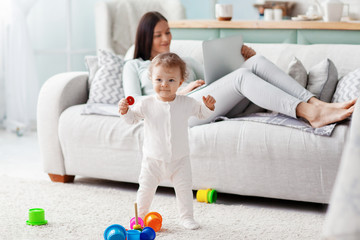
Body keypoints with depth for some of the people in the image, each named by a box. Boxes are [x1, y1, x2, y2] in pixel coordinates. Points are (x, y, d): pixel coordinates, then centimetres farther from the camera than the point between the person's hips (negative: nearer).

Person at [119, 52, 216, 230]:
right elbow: (132, 118, 1)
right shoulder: (147, 104, -9)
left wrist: (209, 106, -11)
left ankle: (187, 217, 24)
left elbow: (202, 113, 10)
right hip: (153, 159, -1)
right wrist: (125, 110, -20)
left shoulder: (186, 103, -6)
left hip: (179, 159, 1)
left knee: (184, 188, 7)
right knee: (146, 189, 6)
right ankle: (140, 216, 25)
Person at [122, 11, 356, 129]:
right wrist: (179, 93, -6)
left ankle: (317, 104, -33)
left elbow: (216, 81, 25)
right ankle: (311, 114, -45)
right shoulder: (134, 66, 20)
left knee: (257, 62, -18)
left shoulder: (185, 61, 35)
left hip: (216, 108, 6)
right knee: (241, 76, -30)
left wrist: (245, 59, 8)